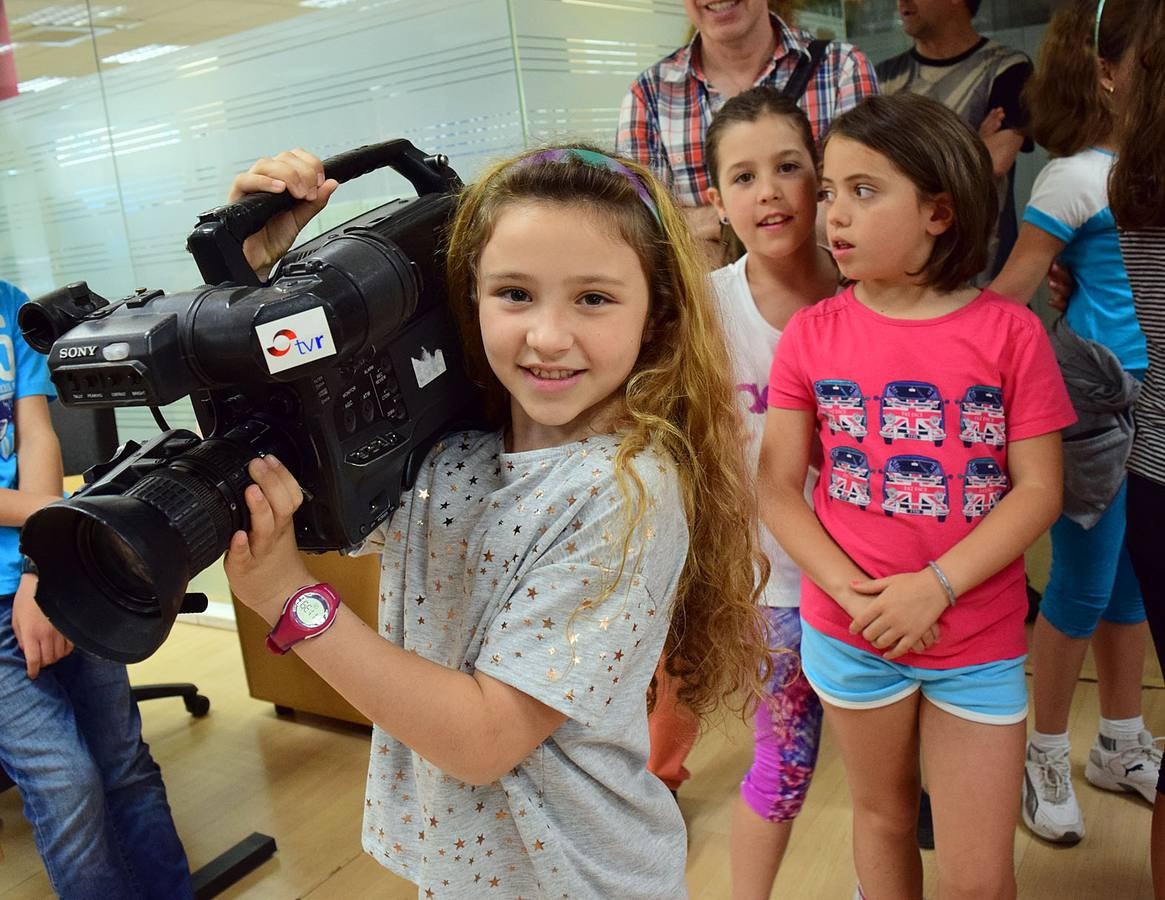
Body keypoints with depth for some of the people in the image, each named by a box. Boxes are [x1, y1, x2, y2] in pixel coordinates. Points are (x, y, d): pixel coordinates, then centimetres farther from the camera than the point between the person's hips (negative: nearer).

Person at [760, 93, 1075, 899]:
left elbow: (1039, 490, -9)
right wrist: (853, 591, -16)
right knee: (884, 813, 22)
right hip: (849, 634, 1)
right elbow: (778, 486, -5)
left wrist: (936, 586, -19)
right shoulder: (812, 333, -6)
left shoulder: (1010, 331, -9)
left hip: (981, 642, -1)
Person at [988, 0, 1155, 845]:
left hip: (1149, 407, 6)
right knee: (1083, 586, 4)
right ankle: (1047, 755, 24)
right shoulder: (1077, 177, -10)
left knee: (1132, 582, 17)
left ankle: (1122, 745, 35)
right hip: (1100, 406, -6)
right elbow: (1008, 297, -10)